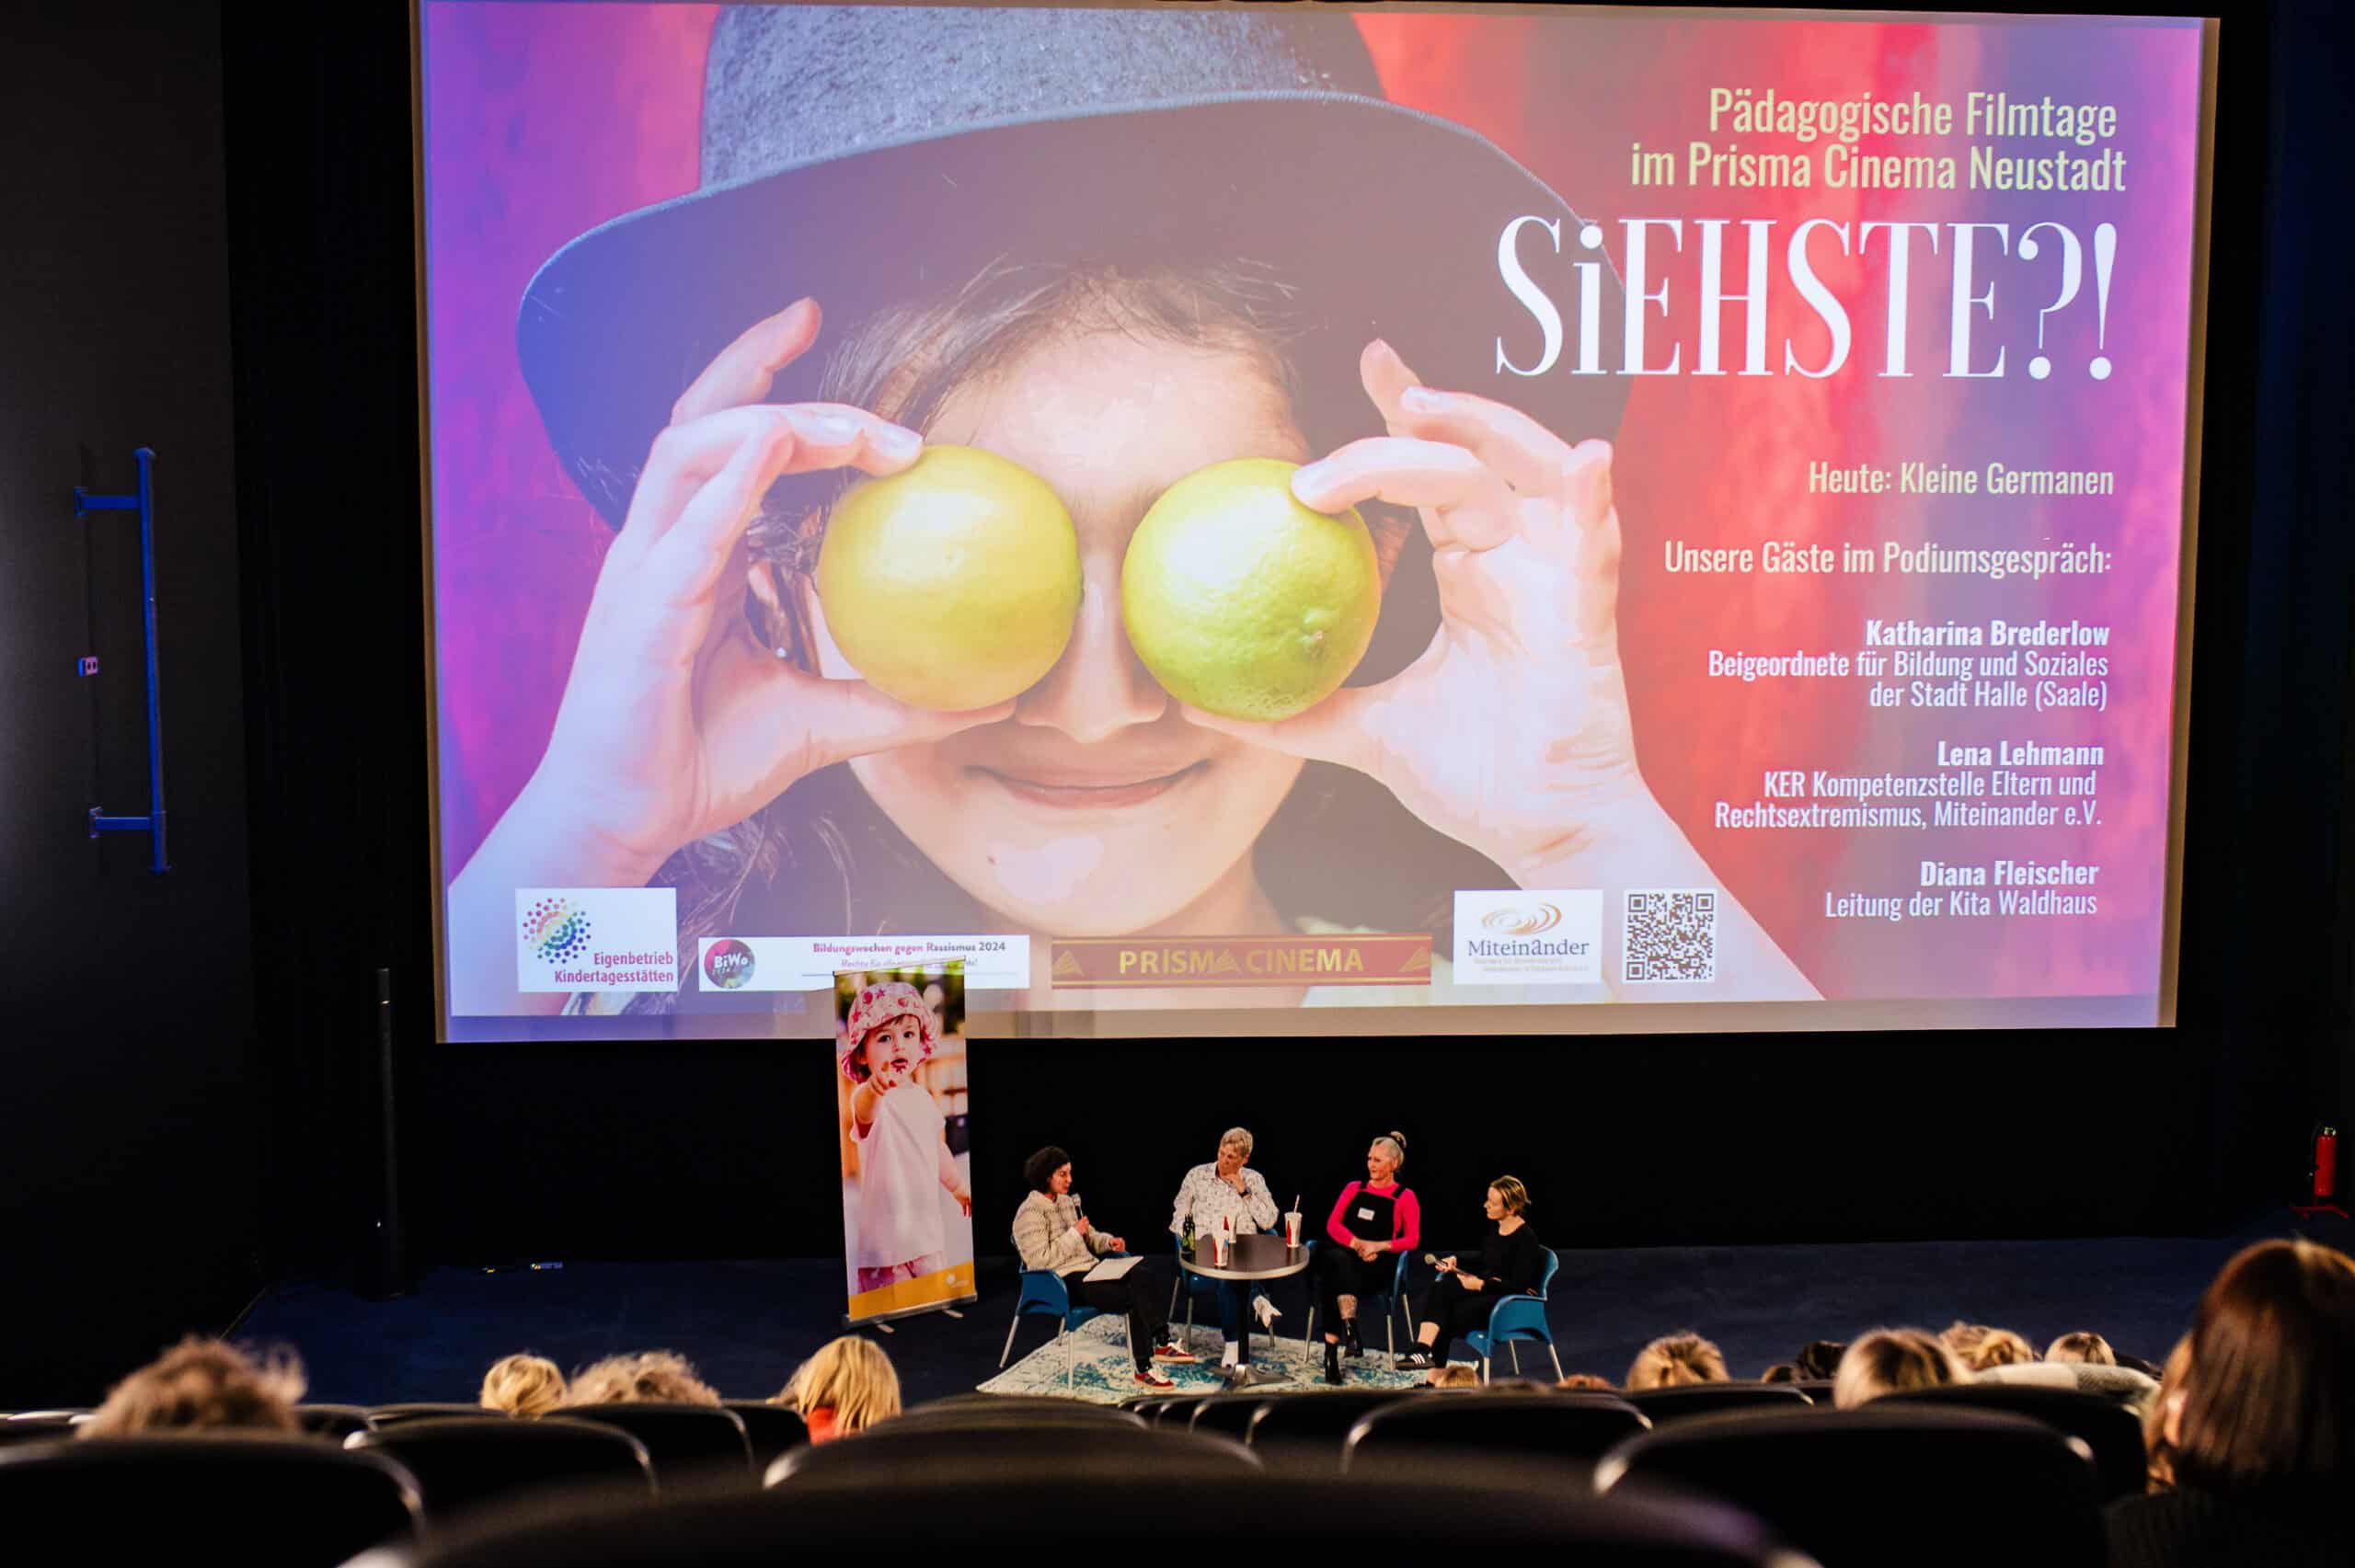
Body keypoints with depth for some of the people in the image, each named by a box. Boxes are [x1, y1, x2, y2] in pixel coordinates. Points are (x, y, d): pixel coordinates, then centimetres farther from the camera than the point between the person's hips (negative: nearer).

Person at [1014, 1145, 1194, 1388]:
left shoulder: (1067, 1201, 13)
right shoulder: (1030, 1213, -13)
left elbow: (1089, 1236, 23)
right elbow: (1040, 1261, -21)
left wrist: (1109, 1241, 2)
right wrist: (1073, 1234, -19)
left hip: (1088, 1269, 8)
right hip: (1064, 1282, -8)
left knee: (1144, 1277, -14)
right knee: (1133, 1298, -23)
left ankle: (1162, 1343, -14)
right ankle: (1144, 1370, -17)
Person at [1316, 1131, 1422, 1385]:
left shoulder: (1405, 1197, 7)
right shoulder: (1354, 1189, 17)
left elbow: (1412, 1240, 0)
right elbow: (1332, 1224, 7)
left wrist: (1379, 1246, -15)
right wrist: (1357, 1243, -11)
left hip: (1378, 1267, -2)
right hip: (1344, 1257, 3)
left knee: (1332, 1278, -35)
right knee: (1334, 1259, -38)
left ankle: (1332, 1351, -37)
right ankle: (1350, 1327, -45)